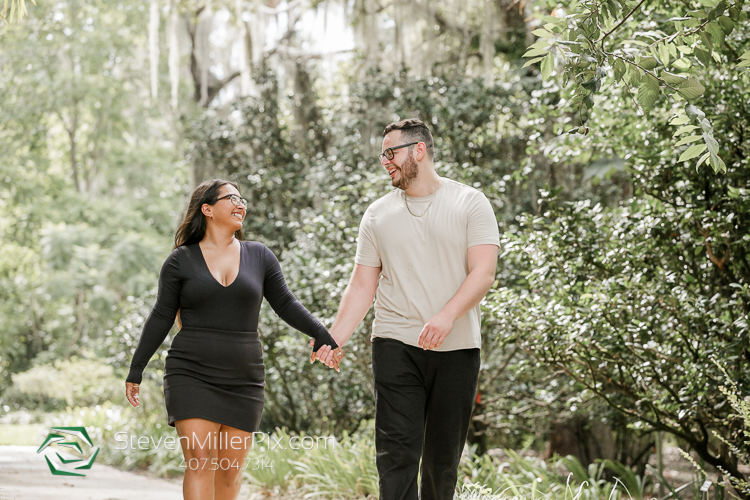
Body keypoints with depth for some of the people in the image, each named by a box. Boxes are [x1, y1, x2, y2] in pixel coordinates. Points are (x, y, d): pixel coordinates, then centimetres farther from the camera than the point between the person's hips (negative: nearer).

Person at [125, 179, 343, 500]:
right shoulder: (181, 261, 3)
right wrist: (136, 370, 2)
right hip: (191, 375, -3)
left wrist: (323, 335, 1)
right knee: (200, 463, -13)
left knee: (230, 471, 3)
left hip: (242, 380, 3)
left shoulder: (259, 256, 9)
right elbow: (161, 318, 4)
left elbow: (285, 304, 11)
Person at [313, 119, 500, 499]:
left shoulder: (470, 203, 2)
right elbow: (362, 286, 10)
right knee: (397, 451, -10)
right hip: (396, 345, 1)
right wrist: (335, 337, -5)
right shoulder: (378, 215, 11)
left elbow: (483, 273, -8)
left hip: (457, 347, -1)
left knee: (444, 456, 5)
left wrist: (447, 315, -24)